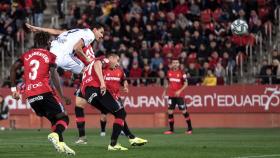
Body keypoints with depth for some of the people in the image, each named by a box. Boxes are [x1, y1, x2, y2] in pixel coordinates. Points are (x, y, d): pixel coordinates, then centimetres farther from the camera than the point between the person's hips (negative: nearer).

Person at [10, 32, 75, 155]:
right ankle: (55, 135, -30)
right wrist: (62, 95, -7)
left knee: (54, 119, 18)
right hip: (44, 92, -5)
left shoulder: (27, 55, 16)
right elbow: (54, 76, -8)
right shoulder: (50, 56, 4)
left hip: (30, 96, 5)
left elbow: (13, 68, 9)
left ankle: (60, 143, 4)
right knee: (63, 118, -1)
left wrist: (13, 88, 15)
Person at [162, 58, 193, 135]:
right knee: (170, 112, 1)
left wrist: (179, 91, -19)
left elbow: (186, 84, -7)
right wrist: (165, 91, 13)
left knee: (184, 111, -2)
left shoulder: (181, 73, -7)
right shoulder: (169, 72, 7)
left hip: (179, 95, -4)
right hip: (171, 95, 4)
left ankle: (190, 128, 8)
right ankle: (171, 129, 7)